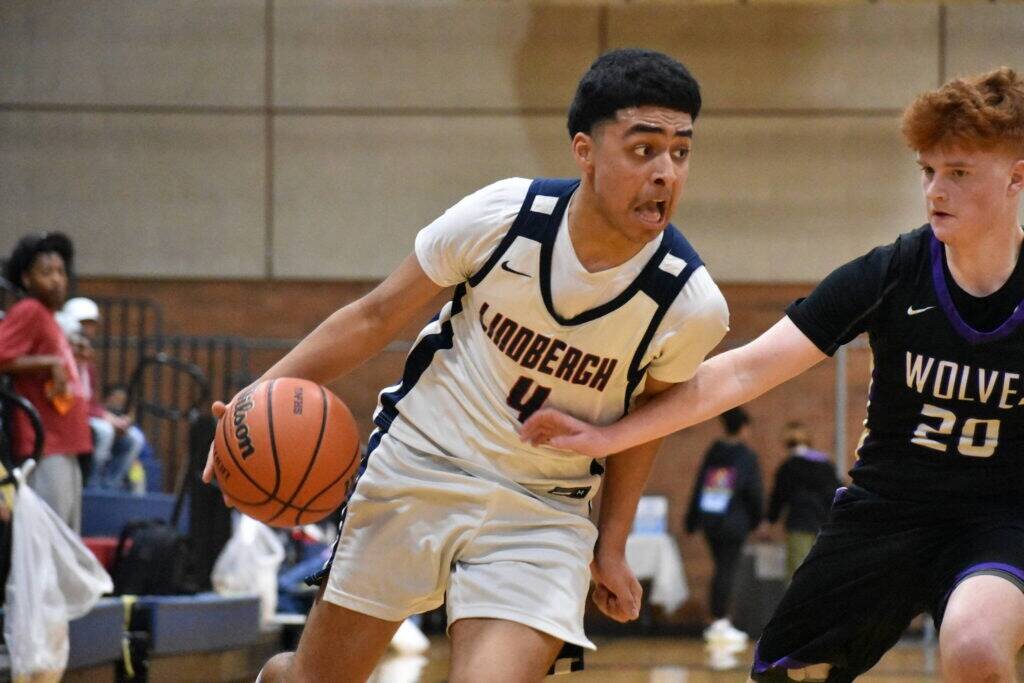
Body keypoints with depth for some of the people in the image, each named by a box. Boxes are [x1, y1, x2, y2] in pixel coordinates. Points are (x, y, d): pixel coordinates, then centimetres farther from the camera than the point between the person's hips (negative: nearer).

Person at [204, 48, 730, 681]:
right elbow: (378, 315, -5)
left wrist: (612, 543, 6)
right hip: (418, 465, 1)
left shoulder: (692, 304, -17)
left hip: (542, 516, 0)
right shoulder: (503, 216, -18)